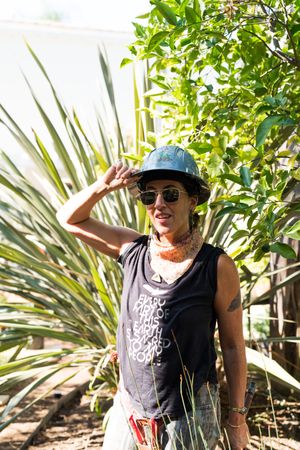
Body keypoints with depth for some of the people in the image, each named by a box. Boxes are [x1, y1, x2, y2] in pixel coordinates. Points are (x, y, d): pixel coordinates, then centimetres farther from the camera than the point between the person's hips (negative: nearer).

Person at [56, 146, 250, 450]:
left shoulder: (217, 266, -12)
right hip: (129, 405, 4)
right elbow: (69, 219, 8)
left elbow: (233, 345, -4)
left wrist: (237, 417, 1)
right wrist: (102, 186, -10)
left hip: (189, 414, -4)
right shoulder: (135, 250, -1)